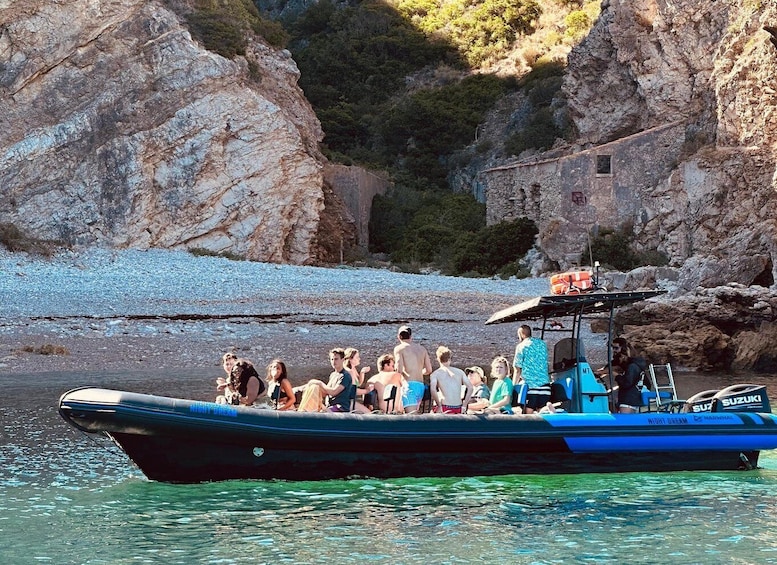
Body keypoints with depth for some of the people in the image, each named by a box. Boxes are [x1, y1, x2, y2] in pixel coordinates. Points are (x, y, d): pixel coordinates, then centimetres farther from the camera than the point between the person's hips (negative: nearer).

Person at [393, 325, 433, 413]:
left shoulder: (399, 348, 1)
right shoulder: (422, 348, 17)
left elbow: (399, 370, -10)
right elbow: (429, 370, 14)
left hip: (409, 385, -6)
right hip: (421, 386, 6)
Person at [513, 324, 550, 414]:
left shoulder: (521, 346, 2)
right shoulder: (542, 344, 18)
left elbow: (518, 370, 2)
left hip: (530, 385, -5)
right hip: (545, 386, 5)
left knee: (528, 414, -6)